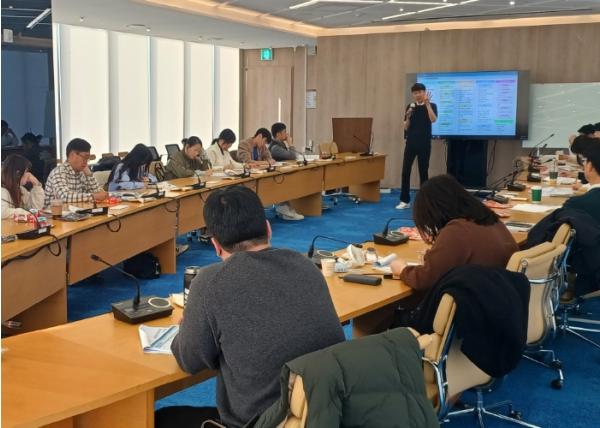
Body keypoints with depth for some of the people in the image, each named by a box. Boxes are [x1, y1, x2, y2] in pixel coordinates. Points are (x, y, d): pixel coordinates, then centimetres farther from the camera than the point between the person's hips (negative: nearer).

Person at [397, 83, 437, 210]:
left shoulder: (431, 106, 0)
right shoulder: (410, 106, 9)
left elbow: (433, 119, -20)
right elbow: (406, 127, 7)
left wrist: (427, 104, -23)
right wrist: (408, 116, -11)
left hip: (424, 143, -3)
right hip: (411, 143, 3)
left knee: (423, 171, 2)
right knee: (405, 171, -1)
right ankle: (405, 200, 5)